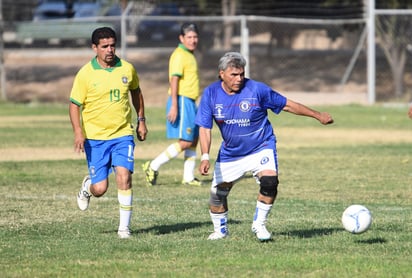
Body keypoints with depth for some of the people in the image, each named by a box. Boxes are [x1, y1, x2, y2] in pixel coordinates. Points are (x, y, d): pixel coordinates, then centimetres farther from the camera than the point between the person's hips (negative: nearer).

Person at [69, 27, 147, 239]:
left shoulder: (127, 69, 2)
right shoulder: (85, 74, -7)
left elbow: (136, 92, 20)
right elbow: (74, 104, -4)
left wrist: (141, 120, 20)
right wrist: (78, 132, -16)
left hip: (123, 134, 2)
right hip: (95, 137, -2)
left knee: (124, 177, -15)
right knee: (100, 188, -3)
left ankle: (124, 226, -5)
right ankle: (87, 186, 35)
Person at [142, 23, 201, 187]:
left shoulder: (189, 55, 18)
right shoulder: (179, 55, -13)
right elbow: (174, 80, -20)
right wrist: (174, 106, -26)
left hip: (190, 102, 10)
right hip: (181, 101, -10)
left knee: (194, 140, 10)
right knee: (185, 142, -12)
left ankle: (188, 177, 15)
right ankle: (153, 167, -7)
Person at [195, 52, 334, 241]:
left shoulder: (257, 90, -17)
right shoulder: (211, 94, -11)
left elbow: (287, 105, -7)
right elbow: (205, 128, -9)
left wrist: (318, 116, -4)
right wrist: (205, 157, -22)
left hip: (261, 148, -3)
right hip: (230, 153, 3)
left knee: (269, 181, -25)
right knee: (217, 192, 1)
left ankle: (259, 225, -6)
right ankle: (220, 229, 28)